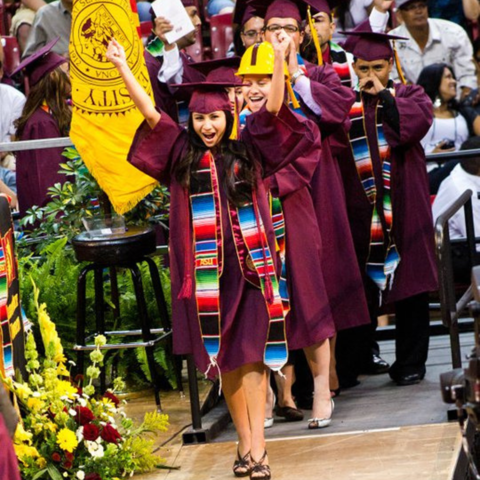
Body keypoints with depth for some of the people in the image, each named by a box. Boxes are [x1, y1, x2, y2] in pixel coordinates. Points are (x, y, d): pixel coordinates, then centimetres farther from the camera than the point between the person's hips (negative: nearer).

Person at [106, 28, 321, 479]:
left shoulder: (247, 152, 7)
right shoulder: (182, 155, 6)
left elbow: (273, 109, -3)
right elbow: (150, 113, -1)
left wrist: (279, 60, -15)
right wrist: (122, 68, -10)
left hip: (248, 267, -1)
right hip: (204, 270, 1)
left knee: (250, 357, -5)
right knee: (225, 360, 6)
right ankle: (245, 443, 14)